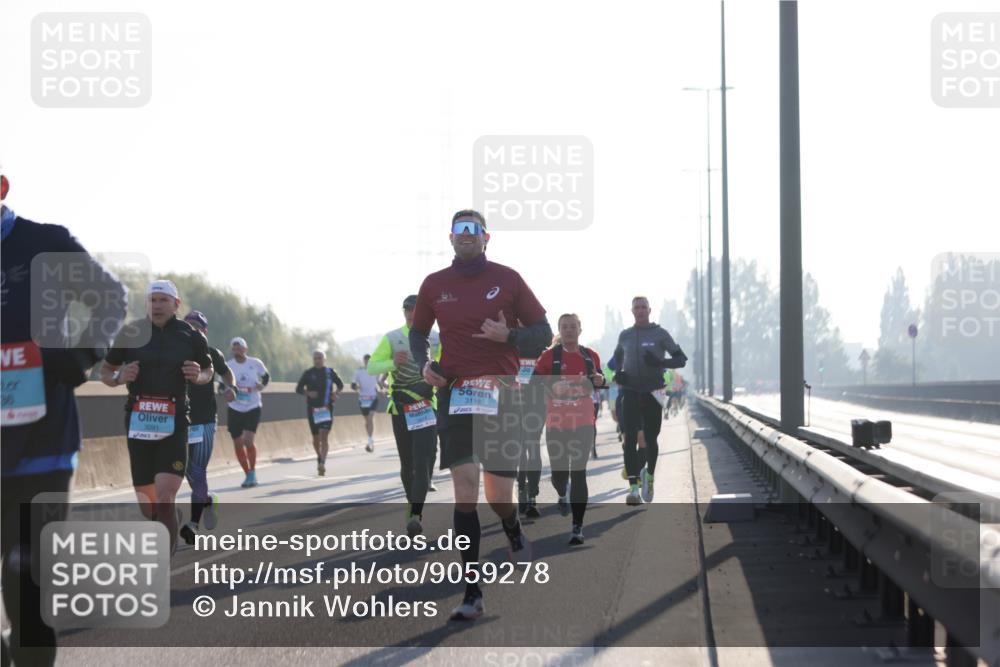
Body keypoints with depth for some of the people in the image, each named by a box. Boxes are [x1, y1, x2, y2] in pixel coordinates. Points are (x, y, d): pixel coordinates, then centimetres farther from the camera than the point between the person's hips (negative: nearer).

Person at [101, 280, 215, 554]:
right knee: (147, 508, 9)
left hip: (174, 423, -2)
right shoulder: (131, 334, 4)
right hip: (139, 422, 2)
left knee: (164, 500, -18)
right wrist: (119, 377, -8)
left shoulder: (190, 336, 3)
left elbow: (209, 371, 18)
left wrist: (199, 376, -5)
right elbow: (105, 371, 14)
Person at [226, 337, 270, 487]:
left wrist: (262, 385, -8)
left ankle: (252, 472, 2)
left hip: (253, 408, -2)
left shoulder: (255, 363, -4)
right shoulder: (227, 366, -2)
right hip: (235, 409, 2)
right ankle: (248, 475, 19)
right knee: (238, 444, 3)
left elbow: (266, 376, 13)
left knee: (248, 441, -18)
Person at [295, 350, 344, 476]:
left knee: (324, 436, -15)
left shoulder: (330, 372, 4)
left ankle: (322, 463, -22)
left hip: (326, 409, -2)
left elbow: (340, 384, 17)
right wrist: (307, 393, -15)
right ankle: (320, 458, 35)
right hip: (312, 409, 2)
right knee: (316, 437, 11)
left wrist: (337, 393, -4)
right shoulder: (308, 373, 3)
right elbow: (298, 389, 5)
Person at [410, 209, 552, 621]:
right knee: (465, 485, -10)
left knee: (498, 495, -2)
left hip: (500, 391, -1)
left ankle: (514, 535, 37)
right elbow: (418, 332, 22)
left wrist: (508, 335, -14)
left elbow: (542, 332, 5)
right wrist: (424, 363, 2)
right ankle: (472, 594, -7)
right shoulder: (434, 285, 8)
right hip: (455, 393, 1)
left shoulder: (507, 280, 3)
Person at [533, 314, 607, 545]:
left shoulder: (590, 356, 6)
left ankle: (578, 526, -7)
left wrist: (600, 381, -3)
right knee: (559, 474, 5)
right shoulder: (549, 356, -1)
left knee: (578, 474, -8)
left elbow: (598, 381, 21)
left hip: (584, 424, 0)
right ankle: (563, 495, 44)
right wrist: (553, 386, -20)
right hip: (556, 424, 0)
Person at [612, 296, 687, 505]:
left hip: (653, 393, -1)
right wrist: (619, 373, 7)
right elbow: (618, 356, 28)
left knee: (651, 439, 6)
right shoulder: (625, 335, 10)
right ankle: (633, 487, -19)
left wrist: (660, 363, -19)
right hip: (631, 392, 1)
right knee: (630, 439, -13)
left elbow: (681, 359, -1)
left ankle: (649, 474, 34)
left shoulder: (660, 334, 0)